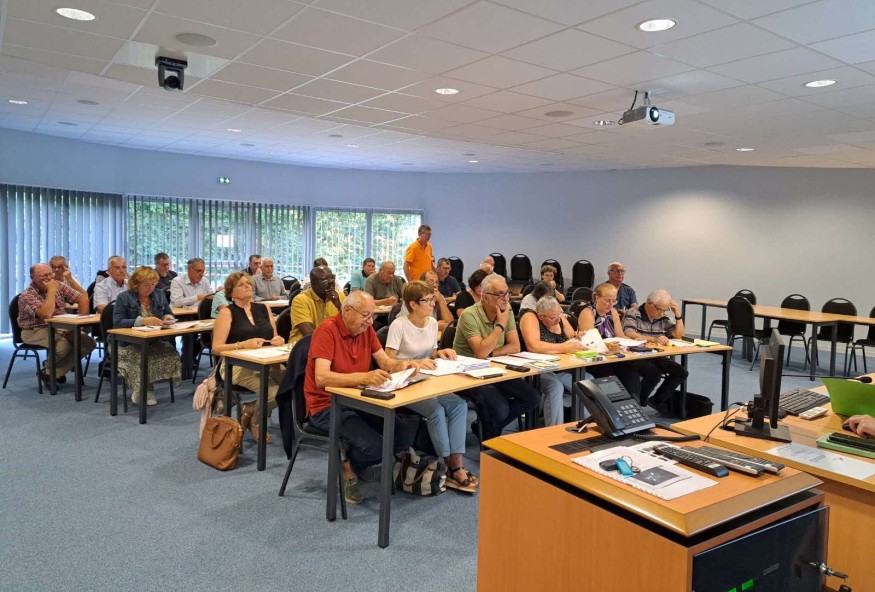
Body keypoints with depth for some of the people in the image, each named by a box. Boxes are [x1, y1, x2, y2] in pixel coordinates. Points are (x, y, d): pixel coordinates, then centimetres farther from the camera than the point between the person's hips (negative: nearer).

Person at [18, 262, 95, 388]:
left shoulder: (59, 286, 1)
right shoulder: (27, 296, -16)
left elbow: (83, 297, 1)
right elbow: (46, 314, -33)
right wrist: (51, 291, -25)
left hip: (61, 328, 6)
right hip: (35, 331, -6)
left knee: (89, 342, -14)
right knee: (63, 346, -35)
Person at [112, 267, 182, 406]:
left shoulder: (159, 294, 11)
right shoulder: (124, 298, -3)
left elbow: (168, 314, 20)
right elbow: (117, 322, -13)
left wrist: (168, 317, -6)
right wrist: (142, 321, -23)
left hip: (156, 341, 4)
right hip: (130, 344, -4)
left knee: (171, 354, -26)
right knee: (144, 358, -35)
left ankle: (144, 390, -7)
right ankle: (145, 389, -7)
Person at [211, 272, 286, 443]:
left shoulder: (263, 308, 16)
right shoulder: (227, 312, 1)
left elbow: (274, 338, 18)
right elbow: (216, 348, -6)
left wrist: (280, 340, -7)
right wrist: (243, 345, -20)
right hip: (238, 365, -5)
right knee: (274, 392, -30)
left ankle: (251, 409, 0)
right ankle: (253, 416, 3)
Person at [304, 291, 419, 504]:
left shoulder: (366, 329, 4)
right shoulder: (327, 330, -19)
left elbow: (385, 362, 7)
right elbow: (321, 378, -30)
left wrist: (401, 365, -17)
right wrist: (363, 378, -42)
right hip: (327, 406, -7)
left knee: (405, 434, -10)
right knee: (372, 446, -28)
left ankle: (354, 463, 12)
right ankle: (349, 469, 8)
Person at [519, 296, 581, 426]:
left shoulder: (560, 318, 10)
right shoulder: (530, 318, -12)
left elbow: (572, 339, 15)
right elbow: (533, 346, -27)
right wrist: (564, 348, -25)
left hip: (563, 370, 7)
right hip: (539, 371, -6)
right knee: (556, 387, -34)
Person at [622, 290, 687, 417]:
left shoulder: (664, 318, 10)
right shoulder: (632, 314, -9)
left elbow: (679, 336, 12)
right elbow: (629, 335, -24)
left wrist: (678, 316, 0)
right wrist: (653, 339, -37)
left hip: (656, 357, 7)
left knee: (681, 372, -10)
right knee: (654, 373, -31)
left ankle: (658, 400, 8)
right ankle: (639, 403, -8)